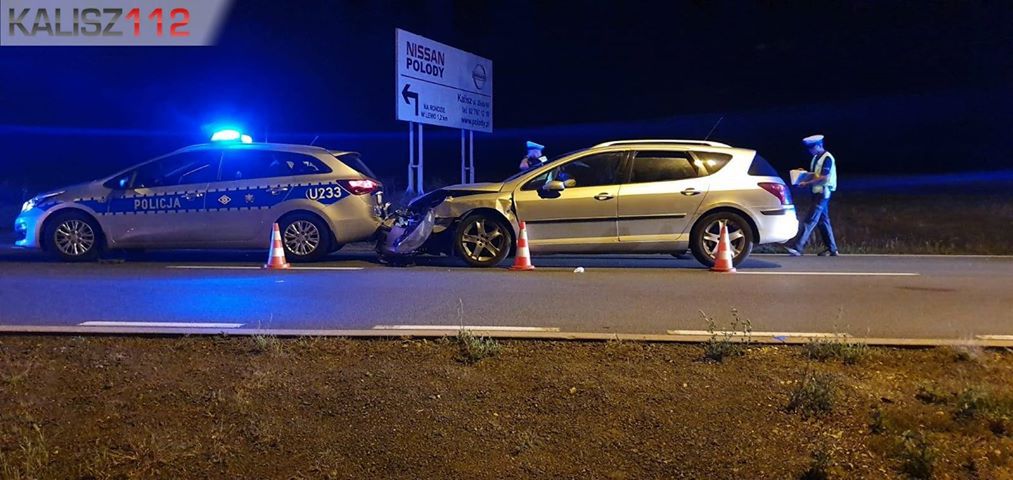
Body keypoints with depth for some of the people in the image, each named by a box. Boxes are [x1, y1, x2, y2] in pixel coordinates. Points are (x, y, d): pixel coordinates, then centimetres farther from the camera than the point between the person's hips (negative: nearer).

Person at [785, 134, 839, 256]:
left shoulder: (827, 158, -12)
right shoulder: (816, 158, 15)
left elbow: (824, 178, -19)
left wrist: (807, 183, -19)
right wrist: (804, 177, 1)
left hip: (823, 193, -9)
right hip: (817, 192, 9)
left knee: (810, 220, -13)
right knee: (823, 221, 12)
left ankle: (797, 247, -19)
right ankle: (832, 249, 18)